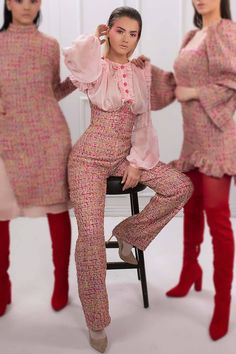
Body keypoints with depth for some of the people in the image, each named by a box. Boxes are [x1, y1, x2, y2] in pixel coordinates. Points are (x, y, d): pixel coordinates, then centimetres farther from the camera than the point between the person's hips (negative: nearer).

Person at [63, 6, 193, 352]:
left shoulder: (143, 74, 7)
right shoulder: (96, 68, -7)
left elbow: (144, 124, 8)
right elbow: (73, 56, -32)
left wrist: (137, 162, -3)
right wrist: (95, 36, -11)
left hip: (126, 154, 5)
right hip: (90, 157, -5)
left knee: (181, 187, -9)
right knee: (90, 232, -17)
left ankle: (128, 232, 12)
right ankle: (95, 320, 1)